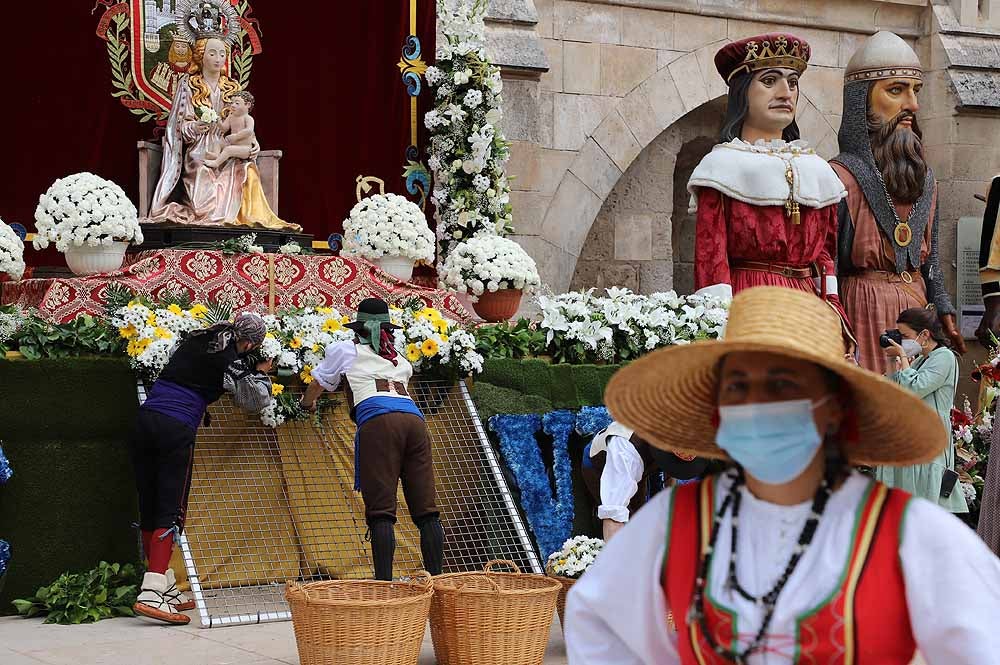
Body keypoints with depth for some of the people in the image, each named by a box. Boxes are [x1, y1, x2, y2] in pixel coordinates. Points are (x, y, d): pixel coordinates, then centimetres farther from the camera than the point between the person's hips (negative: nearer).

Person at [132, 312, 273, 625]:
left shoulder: (195, 340, 16)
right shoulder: (232, 362, -1)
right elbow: (255, 400, 13)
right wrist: (262, 374, 32)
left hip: (145, 420, 7)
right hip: (177, 430, -7)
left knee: (149, 509, 11)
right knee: (171, 513, -5)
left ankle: (166, 588, 20)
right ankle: (151, 595, -16)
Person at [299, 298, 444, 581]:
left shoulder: (344, 350, 24)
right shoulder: (401, 361, 34)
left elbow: (317, 386, 39)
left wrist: (307, 402, 61)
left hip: (378, 421, -4)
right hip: (414, 418, 4)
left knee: (381, 511, -9)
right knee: (426, 510, 3)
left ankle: (384, 582, -19)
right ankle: (437, 578, -3)